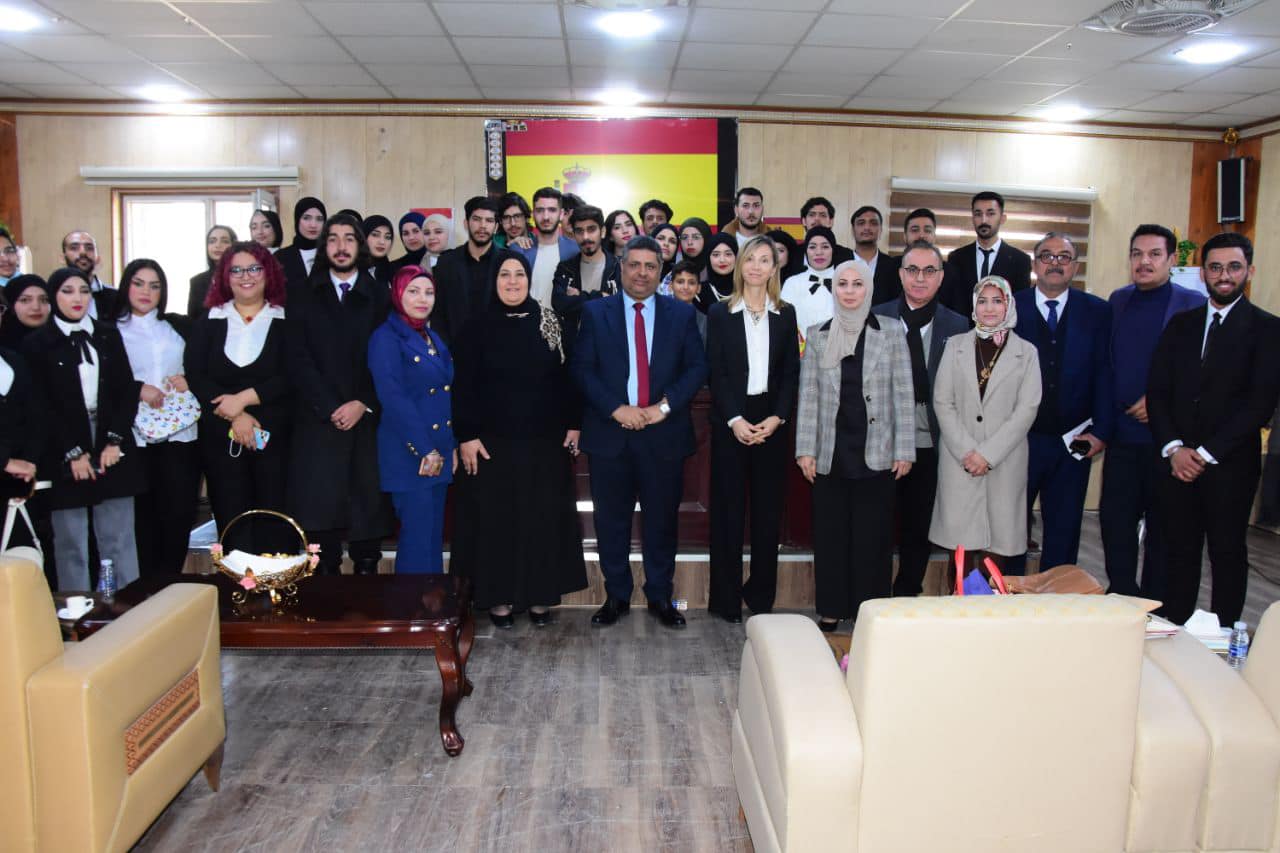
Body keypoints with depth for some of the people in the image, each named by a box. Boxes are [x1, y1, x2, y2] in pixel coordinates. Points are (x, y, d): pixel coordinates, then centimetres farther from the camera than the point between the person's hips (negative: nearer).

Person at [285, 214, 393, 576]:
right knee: (320, 509, -1)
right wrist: (330, 408, -10)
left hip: (368, 420, 0)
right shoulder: (303, 294, 9)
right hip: (318, 421, 0)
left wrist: (363, 404, -10)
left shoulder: (380, 296, 9)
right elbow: (298, 358, 0)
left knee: (368, 504, 1)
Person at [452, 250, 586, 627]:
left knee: (544, 516, 6)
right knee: (495, 517, 4)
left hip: (544, 440, 2)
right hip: (493, 440, -1)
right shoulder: (478, 325, -1)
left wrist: (573, 424, -1)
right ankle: (498, 596, 16)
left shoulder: (549, 322, 4)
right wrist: (466, 436, -9)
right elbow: (464, 386, -3)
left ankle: (540, 595, 18)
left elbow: (566, 377, 5)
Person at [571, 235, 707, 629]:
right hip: (610, 431, 0)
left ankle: (660, 596, 23)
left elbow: (697, 367, 1)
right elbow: (582, 368, -2)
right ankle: (616, 595, 22)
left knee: (662, 519, 8)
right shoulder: (595, 312, 4)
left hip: (664, 433, 0)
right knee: (611, 520, 8)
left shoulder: (681, 313, 6)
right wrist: (616, 409, -13)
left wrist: (664, 406, -12)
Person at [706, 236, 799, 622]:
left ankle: (761, 595, 16)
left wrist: (777, 417, -8)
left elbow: (791, 372, 5)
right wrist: (735, 420, -12)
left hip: (771, 422, 2)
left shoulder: (785, 314, 9)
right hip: (730, 423, -2)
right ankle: (726, 597, 10)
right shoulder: (720, 313, 3)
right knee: (728, 510, 1)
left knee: (768, 510, 4)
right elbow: (716, 373, -2)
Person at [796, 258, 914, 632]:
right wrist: (805, 450, -2)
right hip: (830, 453, 2)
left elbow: (904, 394, 1)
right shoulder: (817, 335, 7)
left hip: (875, 452, -1)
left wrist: (905, 450, -4)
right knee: (829, 533, 7)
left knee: (872, 535, 4)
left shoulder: (891, 333, 2)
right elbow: (808, 395, 5)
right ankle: (831, 610, 19)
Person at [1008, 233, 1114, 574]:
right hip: (1018, 439, -1)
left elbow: (1105, 375, 2)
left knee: (1064, 532, 10)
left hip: (1074, 443, 2)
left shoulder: (1097, 312, 5)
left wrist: (1101, 431, -6)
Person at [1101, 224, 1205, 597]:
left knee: (1162, 525, 7)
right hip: (1122, 433, 4)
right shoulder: (1118, 301, 10)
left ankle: (1153, 606, 20)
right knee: (1114, 518, 8)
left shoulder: (1193, 305, -5)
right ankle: (1121, 597, 23)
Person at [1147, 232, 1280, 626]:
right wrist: (1173, 448, -6)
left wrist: (1206, 453, -13)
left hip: (1230, 464, -3)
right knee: (1180, 550, 8)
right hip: (1177, 460, 3)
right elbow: (1157, 390, 7)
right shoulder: (1181, 324, 12)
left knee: (1227, 552, 6)